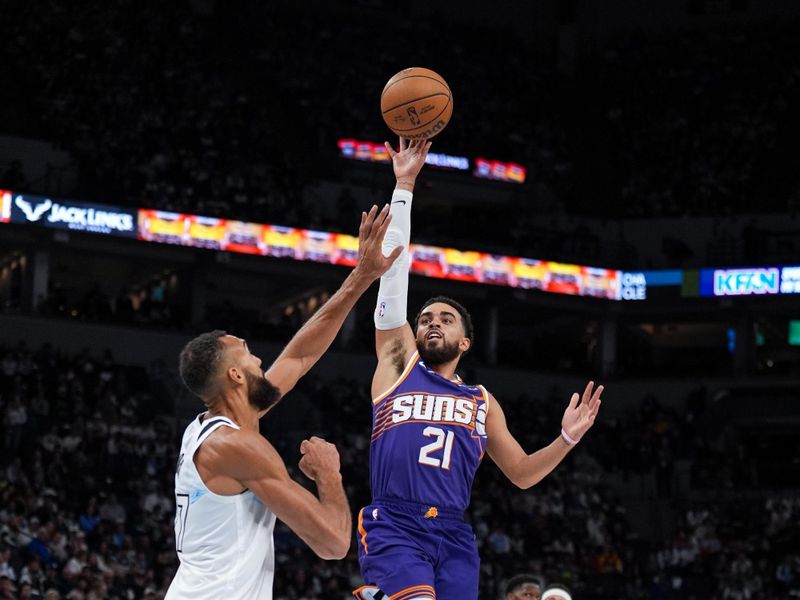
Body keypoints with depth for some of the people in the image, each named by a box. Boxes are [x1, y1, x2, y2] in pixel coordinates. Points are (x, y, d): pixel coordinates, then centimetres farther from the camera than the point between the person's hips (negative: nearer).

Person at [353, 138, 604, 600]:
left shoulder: (482, 402, 21)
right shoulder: (399, 364, 12)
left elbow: (522, 473, 25)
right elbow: (394, 270, 8)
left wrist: (567, 439, 8)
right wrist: (404, 187, 4)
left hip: (453, 536, 5)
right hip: (393, 526, -4)